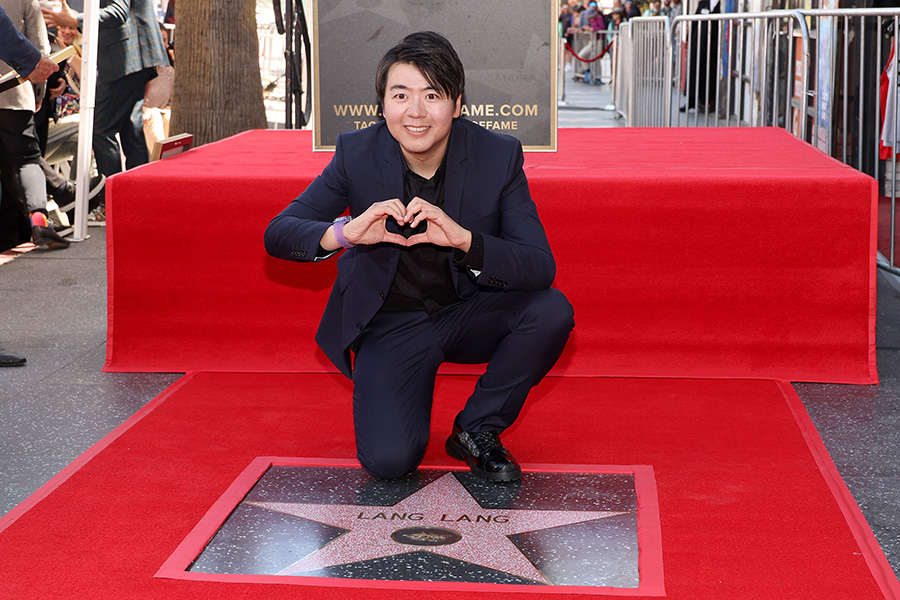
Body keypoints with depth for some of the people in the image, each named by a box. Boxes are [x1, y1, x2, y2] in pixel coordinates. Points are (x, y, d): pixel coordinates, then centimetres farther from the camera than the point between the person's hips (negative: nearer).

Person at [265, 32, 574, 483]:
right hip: (390, 323, -2)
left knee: (552, 310, -27)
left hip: (469, 311, 2)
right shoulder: (357, 153, -13)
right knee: (388, 460, -22)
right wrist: (345, 232, -35)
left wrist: (464, 239, -38)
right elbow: (277, 234, -13)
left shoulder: (499, 156, -14)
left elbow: (541, 268, -19)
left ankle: (477, 429, -4)